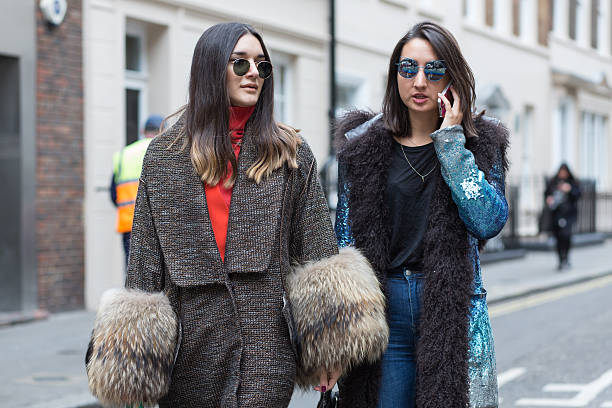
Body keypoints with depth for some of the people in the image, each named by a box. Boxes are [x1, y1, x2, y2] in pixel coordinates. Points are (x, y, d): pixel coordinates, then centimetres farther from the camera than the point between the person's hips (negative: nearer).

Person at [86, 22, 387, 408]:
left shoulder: (290, 152, 7)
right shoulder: (164, 155, 8)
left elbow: (318, 251, 5)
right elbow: (146, 257, 8)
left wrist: (326, 347, 0)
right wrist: (137, 360, 4)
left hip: (268, 344, -1)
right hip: (193, 344, 1)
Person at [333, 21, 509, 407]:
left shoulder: (481, 143, 4)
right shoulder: (362, 145, 5)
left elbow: (488, 222, -13)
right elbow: (345, 239, 8)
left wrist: (450, 141, -13)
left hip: (455, 313, 0)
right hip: (383, 311, 1)